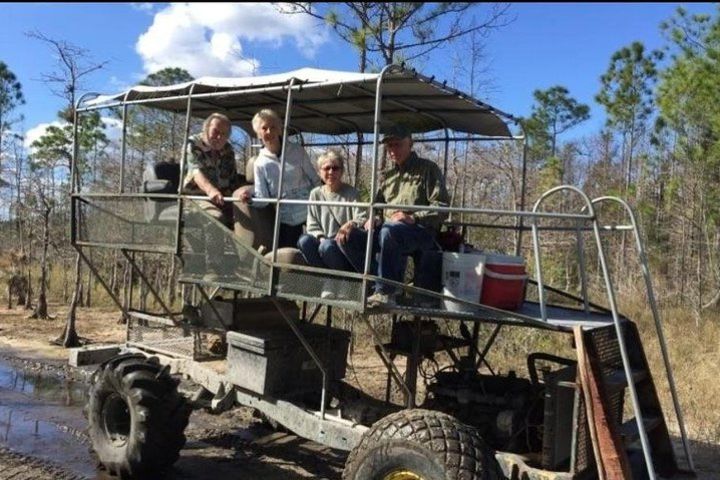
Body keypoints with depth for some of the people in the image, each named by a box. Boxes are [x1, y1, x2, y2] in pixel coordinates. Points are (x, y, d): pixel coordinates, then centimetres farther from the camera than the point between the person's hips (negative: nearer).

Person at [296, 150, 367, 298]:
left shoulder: (351, 193, 1)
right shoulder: (316, 194, 9)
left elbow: (363, 219, -9)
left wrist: (353, 223, -33)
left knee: (327, 246, -36)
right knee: (304, 241, -29)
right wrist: (321, 237, -15)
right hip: (323, 242, 3)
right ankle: (328, 282, -15)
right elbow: (312, 226, 7)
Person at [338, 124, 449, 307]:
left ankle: (385, 292, -30)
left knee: (389, 230, -38)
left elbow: (441, 208, -4)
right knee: (347, 237, -15)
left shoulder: (428, 169, 6)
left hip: (421, 232, -6)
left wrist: (413, 218, -17)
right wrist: (372, 219, 4)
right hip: (388, 232, 6)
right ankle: (380, 283, -16)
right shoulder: (387, 176, 24)